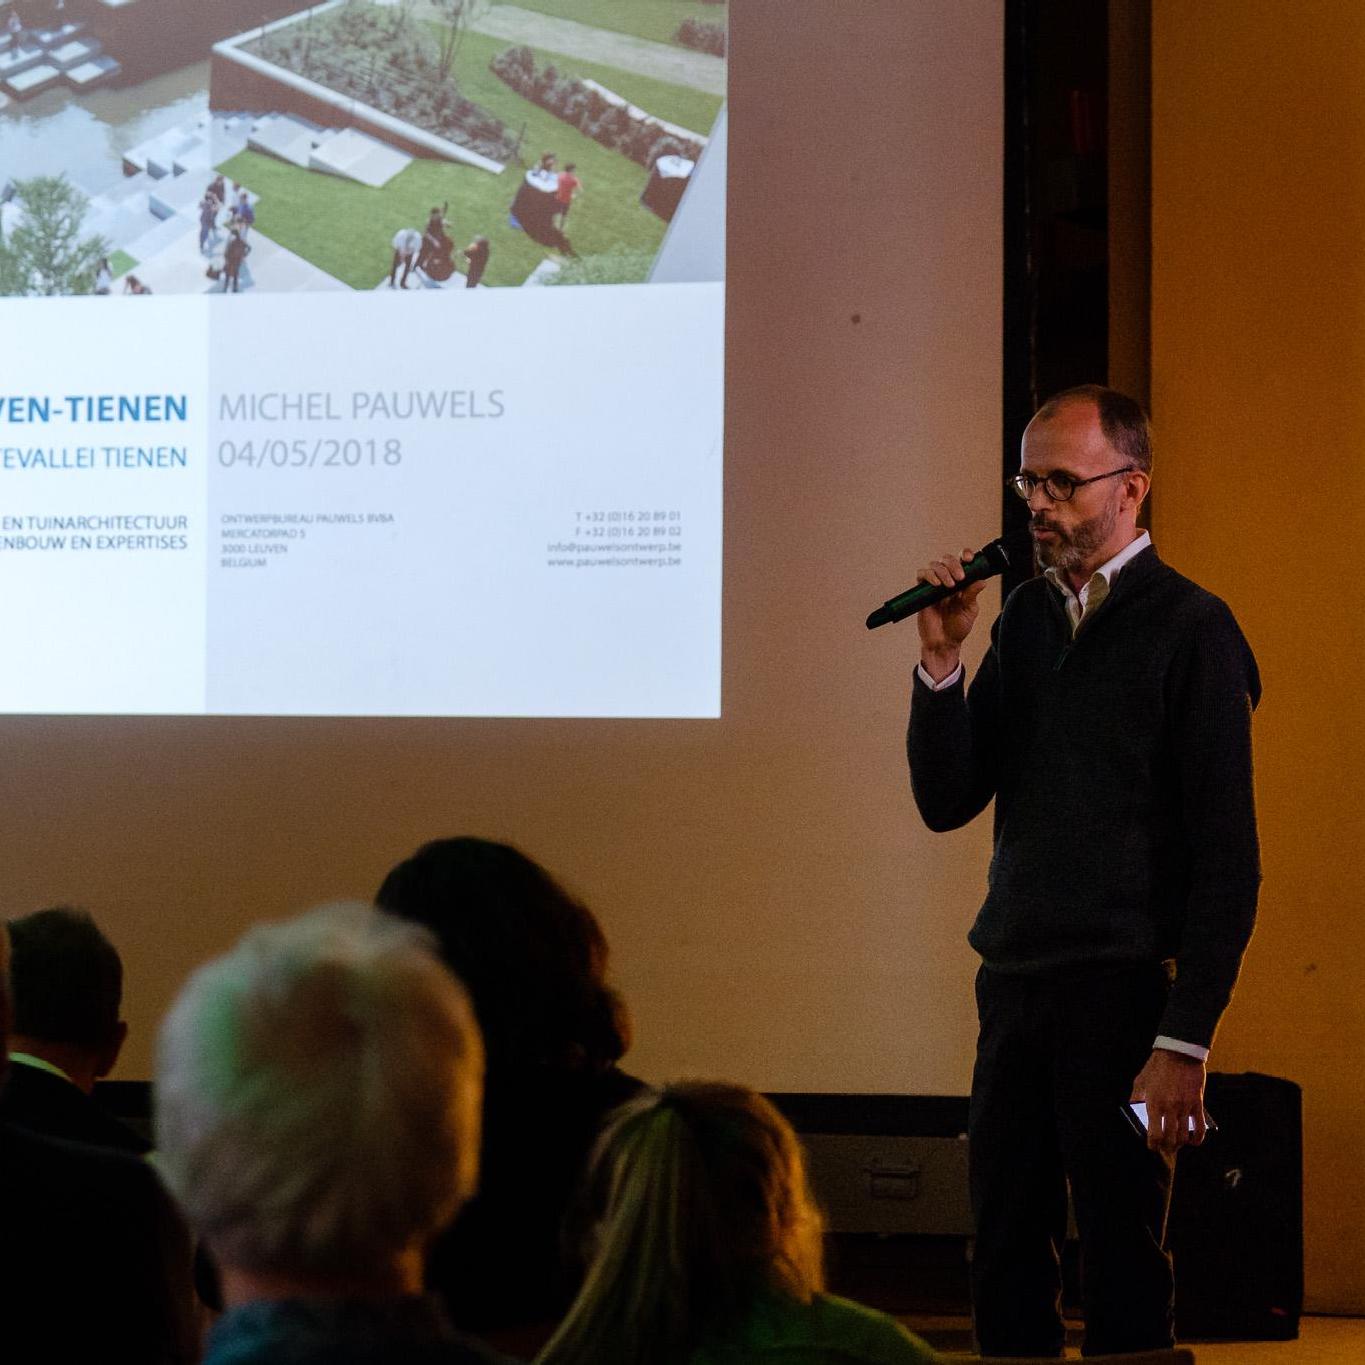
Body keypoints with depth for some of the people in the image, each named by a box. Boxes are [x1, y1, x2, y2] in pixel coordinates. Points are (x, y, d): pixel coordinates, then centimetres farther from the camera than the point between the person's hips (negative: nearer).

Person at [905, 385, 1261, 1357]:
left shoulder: (1191, 630, -7)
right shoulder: (1027, 617, 13)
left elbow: (1229, 856, -10)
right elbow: (948, 801, 11)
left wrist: (1187, 1039, -15)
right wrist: (942, 662, -4)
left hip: (1125, 988, -6)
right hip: (1014, 981, 6)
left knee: (1122, 1261, 0)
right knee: (1006, 1258, 10)